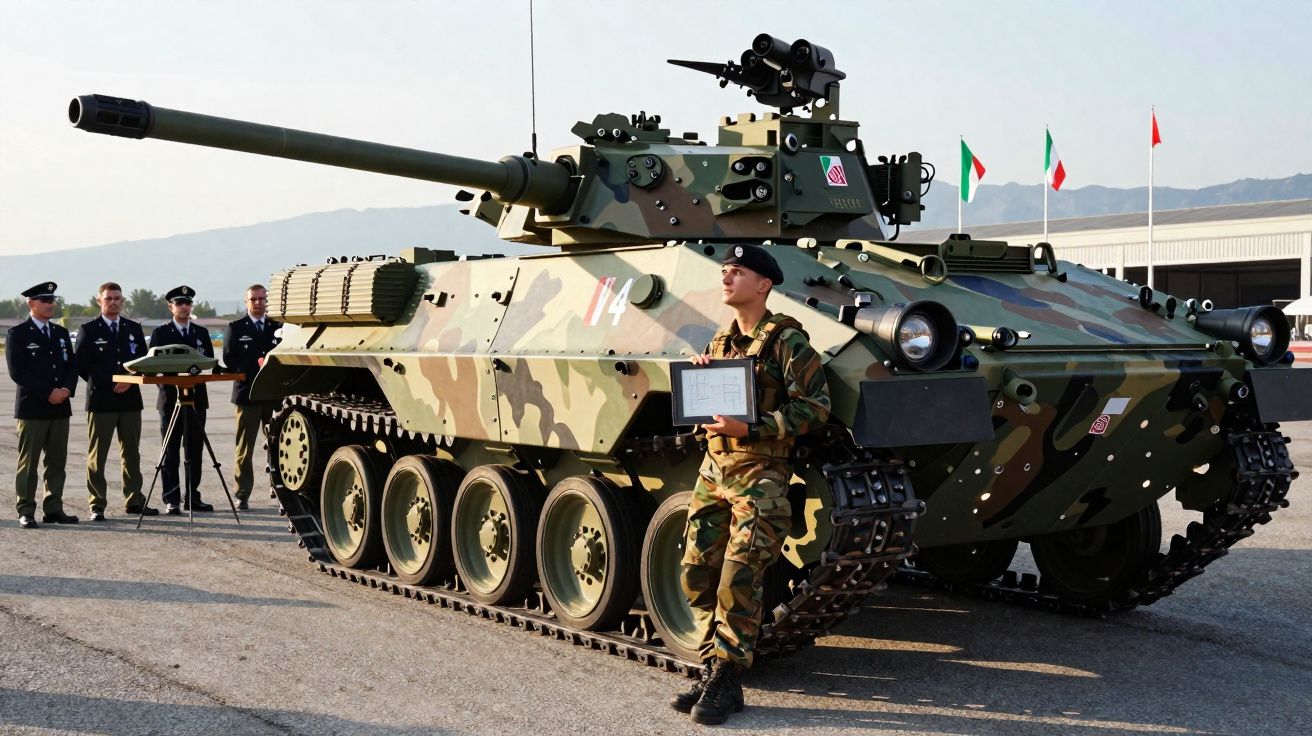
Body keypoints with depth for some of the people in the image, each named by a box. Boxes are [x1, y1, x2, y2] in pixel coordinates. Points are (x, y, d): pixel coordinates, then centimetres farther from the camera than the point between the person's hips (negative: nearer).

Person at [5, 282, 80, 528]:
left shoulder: (61, 333, 16)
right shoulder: (17, 334, -2)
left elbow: (72, 366, 13)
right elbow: (17, 372, -10)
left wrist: (67, 389, -7)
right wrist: (48, 393, -15)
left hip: (60, 407, 5)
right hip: (31, 407, -5)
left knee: (57, 462, 7)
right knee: (28, 463, -2)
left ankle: (53, 509, 13)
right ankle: (26, 513, 2)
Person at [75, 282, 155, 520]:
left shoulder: (134, 329, 12)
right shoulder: (88, 330, 2)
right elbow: (82, 366, -3)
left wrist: (129, 381, -7)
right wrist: (108, 384, -8)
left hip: (130, 398, 4)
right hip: (100, 400, -3)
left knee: (132, 453, 8)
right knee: (97, 455, -1)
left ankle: (134, 500, 15)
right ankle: (97, 505, 4)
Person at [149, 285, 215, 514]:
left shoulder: (201, 332, 13)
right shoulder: (160, 333, 3)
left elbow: (209, 360, 6)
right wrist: (168, 380, -15)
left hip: (196, 397, 3)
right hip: (171, 397, -3)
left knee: (194, 450, 6)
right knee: (171, 452, 0)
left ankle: (192, 497, 13)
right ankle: (171, 500, 2)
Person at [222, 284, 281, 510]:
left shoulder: (278, 328, 14)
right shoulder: (235, 328, 8)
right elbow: (229, 360, 0)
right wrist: (256, 365, -11)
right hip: (247, 394, -2)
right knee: (244, 448, 0)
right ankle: (243, 495, 4)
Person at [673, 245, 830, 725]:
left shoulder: (786, 340, -7)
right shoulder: (720, 341, 14)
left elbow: (815, 406, -13)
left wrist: (750, 428, -20)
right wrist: (696, 374, -1)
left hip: (759, 474, -7)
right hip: (713, 469, 7)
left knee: (737, 582, -8)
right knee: (696, 576, 7)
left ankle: (726, 682, 3)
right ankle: (714, 669, 20)